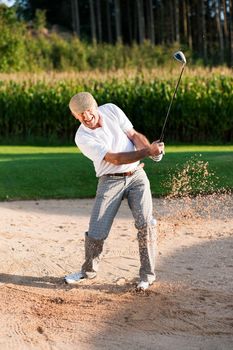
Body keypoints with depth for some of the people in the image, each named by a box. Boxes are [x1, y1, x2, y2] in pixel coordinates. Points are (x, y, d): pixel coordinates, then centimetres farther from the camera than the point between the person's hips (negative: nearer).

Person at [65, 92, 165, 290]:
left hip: (136, 175, 2)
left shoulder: (111, 110, -3)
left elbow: (134, 135, 0)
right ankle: (89, 270, 25)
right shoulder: (82, 137, -14)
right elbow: (115, 159, -21)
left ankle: (147, 275, -2)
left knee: (145, 222, -13)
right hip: (110, 181, -2)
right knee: (96, 231, -3)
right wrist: (147, 152, -29)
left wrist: (151, 148, -22)